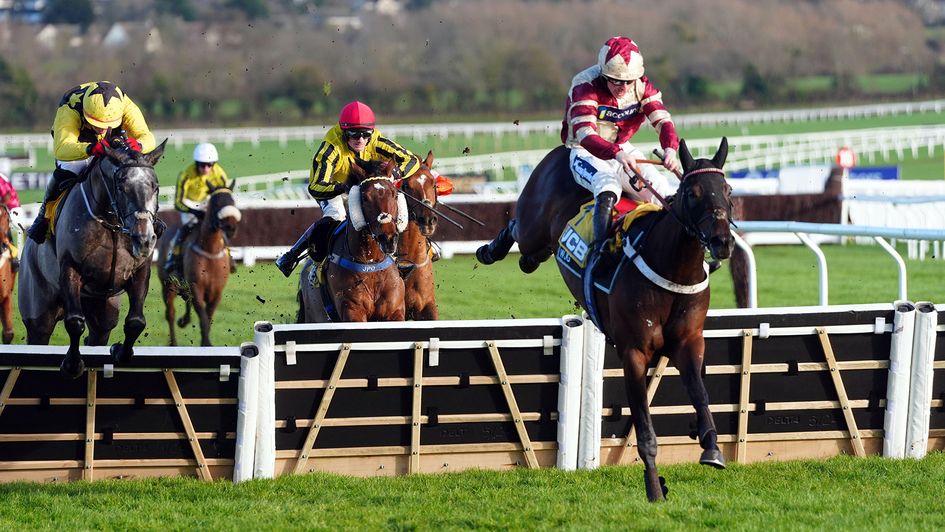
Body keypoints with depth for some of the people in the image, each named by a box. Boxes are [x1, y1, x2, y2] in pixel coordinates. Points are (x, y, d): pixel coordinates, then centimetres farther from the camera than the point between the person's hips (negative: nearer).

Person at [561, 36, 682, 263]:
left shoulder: (642, 86, -9)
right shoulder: (585, 88, -25)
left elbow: (662, 119, -17)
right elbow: (585, 135, -37)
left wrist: (670, 149, -40)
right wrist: (618, 154, -54)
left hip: (623, 149, 5)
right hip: (586, 152, -5)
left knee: (660, 187, -13)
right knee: (608, 183, -36)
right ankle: (600, 246, -43)